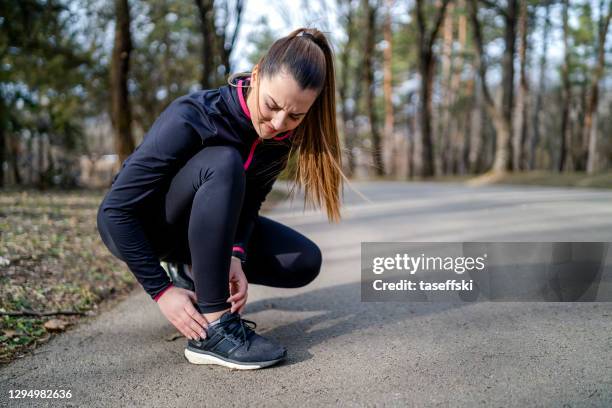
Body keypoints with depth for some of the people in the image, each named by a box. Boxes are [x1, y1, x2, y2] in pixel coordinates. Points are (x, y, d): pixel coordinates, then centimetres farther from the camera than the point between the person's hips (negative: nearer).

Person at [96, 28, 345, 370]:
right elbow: (116, 209, -30)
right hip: (134, 225, -5)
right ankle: (212, 330, -33)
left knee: (305, 262, -12)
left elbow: (251, 198, -10)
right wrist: (162, 291, -30)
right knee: (223, 164, -36)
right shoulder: (193, 118, -31)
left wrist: (236, 255, -30)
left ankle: (196, 268, 10)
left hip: (200, 223, 6)